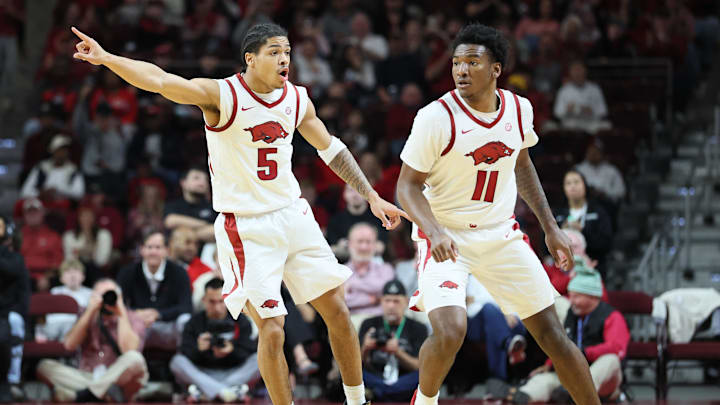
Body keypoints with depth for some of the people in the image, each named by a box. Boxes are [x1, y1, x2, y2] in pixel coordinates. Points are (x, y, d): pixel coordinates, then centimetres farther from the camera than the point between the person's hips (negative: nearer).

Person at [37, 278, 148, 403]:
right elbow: (69, 345, -4)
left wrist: (122, 314, -12)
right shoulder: (89, 318, 13)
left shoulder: (133, 320, 2)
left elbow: (128, 349, -19)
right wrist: (90, 311, -7)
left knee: (134, 358, -35)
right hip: (88, 377, 3)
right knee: (45, 366, -19)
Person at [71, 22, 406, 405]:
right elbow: (161, 81, -29)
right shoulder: (222, 96, -15)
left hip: (293, 216, 6)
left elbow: (332, 150, 17)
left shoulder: (297, 100, 2)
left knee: (337, 311, 9)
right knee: (271, 331, -10)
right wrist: (106, 58, -43)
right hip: (245, 227, -6)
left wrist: (372, 196, 18)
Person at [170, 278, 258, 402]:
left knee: (258, 359, -25)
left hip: (234, 372, 0)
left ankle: (206, 391, -38)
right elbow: (185, 354, -7)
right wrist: (198, 349, -29)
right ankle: (222, 391, -45)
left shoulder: (241, 321, 4)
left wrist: (232, 351, -28)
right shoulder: (194, 322, 3)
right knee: (177, 361, -24)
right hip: (203, 375, 0)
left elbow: (249, 351, -7)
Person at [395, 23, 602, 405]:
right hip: (447, 239, -4)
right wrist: (434, 231, -31)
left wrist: (550, 227, 14)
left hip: (500, 237, 5)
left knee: (552, 335, 6)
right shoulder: (436, 118, -18)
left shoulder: (518, 109, -3)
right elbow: (407, 186, -13)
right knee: (449, 333, -25)